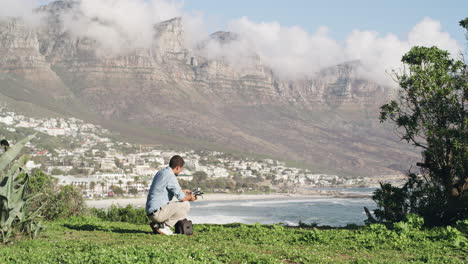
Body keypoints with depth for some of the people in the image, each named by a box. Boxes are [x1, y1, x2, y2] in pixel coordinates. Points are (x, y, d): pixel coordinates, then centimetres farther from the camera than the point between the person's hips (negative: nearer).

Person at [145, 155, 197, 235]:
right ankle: (164, 226, -6)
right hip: (157, 212, -10)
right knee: (185, 205, -7)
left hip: (150, 211, 10)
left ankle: (156, 224, 12)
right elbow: (181, 197, -15)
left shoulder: (160, 172, 15)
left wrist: (183, 191, 39)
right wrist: (190, 198, 7)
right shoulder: (170, 176, -15)